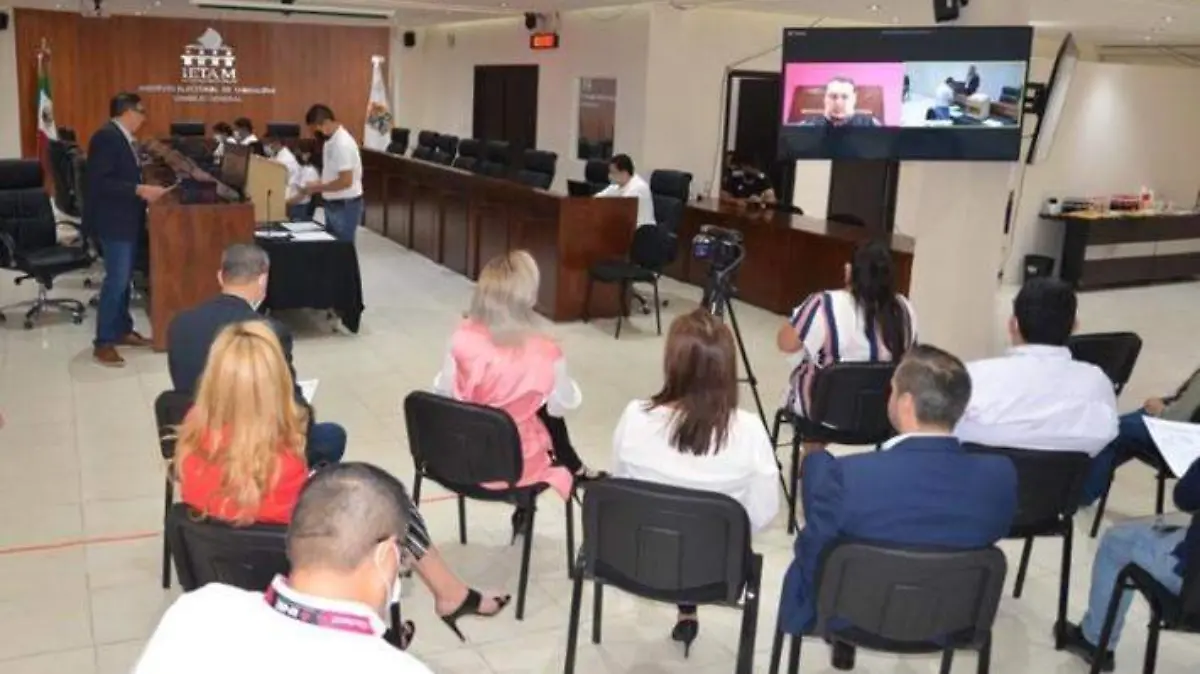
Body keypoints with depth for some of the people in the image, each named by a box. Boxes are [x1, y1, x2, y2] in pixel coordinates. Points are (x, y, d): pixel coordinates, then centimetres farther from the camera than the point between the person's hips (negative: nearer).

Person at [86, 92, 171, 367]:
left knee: (124, 278, 16)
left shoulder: (124, 137, 11)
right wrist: (140, 190, -26)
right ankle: (103, 343, -2)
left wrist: (146, 189, 7)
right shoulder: (106, 137, -18)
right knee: (116, 280, -8)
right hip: (113, 220, -10)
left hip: (127, 218, 10)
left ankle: (122, 330, 27)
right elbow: (100, 182, -24)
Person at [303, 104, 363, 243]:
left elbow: (346, 181, -25)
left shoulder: (343, 144, -21)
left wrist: (318, 188, -17)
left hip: (346, 206, -9)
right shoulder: (330, 141, 9)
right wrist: (319, 182, 4)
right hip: (333, 204, 10)